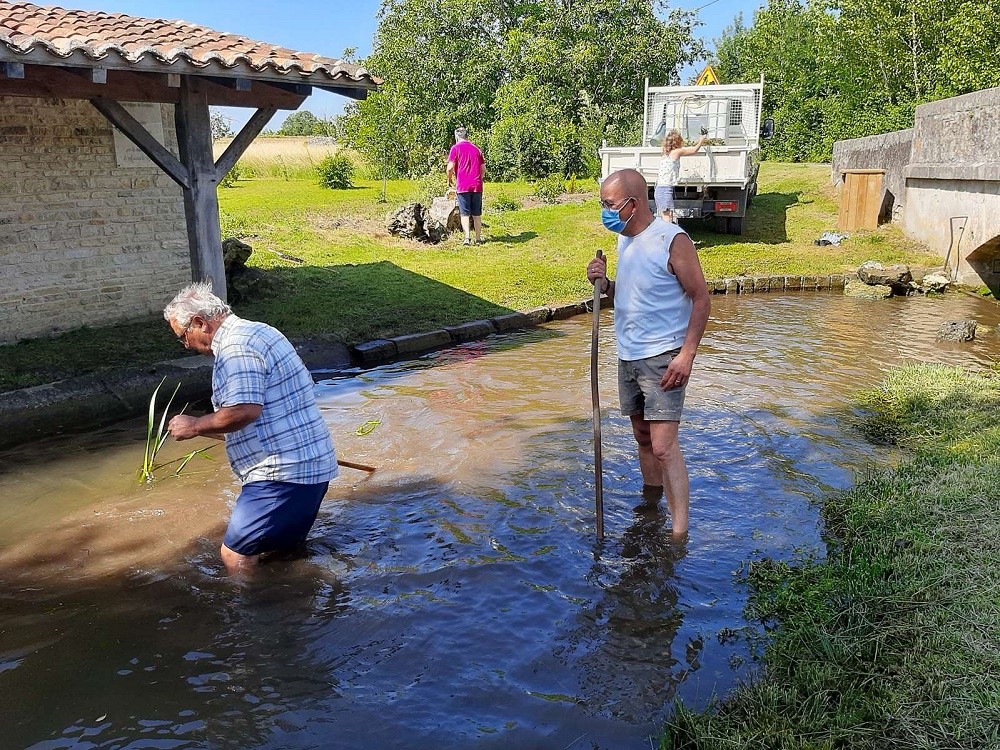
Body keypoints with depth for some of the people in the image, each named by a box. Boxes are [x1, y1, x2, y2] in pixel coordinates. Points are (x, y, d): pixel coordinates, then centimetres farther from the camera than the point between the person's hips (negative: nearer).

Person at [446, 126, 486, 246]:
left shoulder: (456, 148, -2)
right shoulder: (476, 148, 12)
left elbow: (450, 167, -10)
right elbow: (483, 169, 12)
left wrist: (449, 180, 7)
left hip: (462, 186, -4)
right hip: (477, 186, 4)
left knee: (465, 214, -1)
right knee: (477, 214, 11)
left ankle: (467, 237, -13)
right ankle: (478, 239, 13)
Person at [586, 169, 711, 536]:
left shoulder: (672, 240, -15)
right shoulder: (624, 239, 9)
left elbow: (701, 298, -14)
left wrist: (687, 355, -21)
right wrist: (604, 284, -3)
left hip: (663, 358, -8)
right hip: (628, 355, 8)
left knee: (664, 446, -12)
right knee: (643, 437, 17)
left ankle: (679, 532, -8)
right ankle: (650, 504, 32)